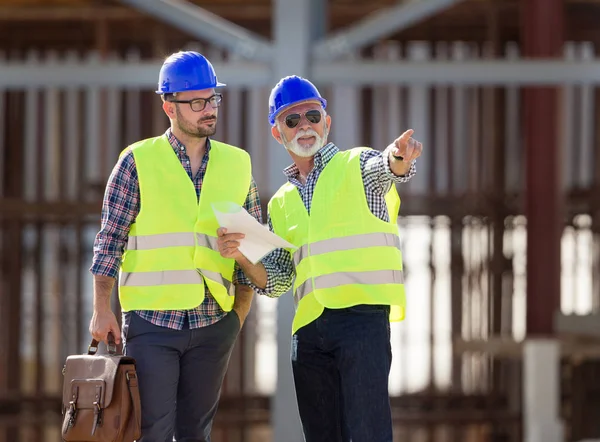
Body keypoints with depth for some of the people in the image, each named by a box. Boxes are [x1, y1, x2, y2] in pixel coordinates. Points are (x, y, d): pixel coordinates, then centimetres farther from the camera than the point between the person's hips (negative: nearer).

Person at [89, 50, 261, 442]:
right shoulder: (138, 162, 0)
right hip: (151, 319, -3)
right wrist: (102, 308, -7)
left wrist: (240, 313, 7)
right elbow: (110, 240, 0)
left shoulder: (238, 164, 9)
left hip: (214, 322, 3)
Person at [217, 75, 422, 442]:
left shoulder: (356, 165, 8)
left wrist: (400, 156, -41)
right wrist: (242, 257, 0)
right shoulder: (281, 203, 21)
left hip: (362, 315, -6)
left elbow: (386, 167, -17)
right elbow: (275, 282, 20)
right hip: (309, 328, 6)